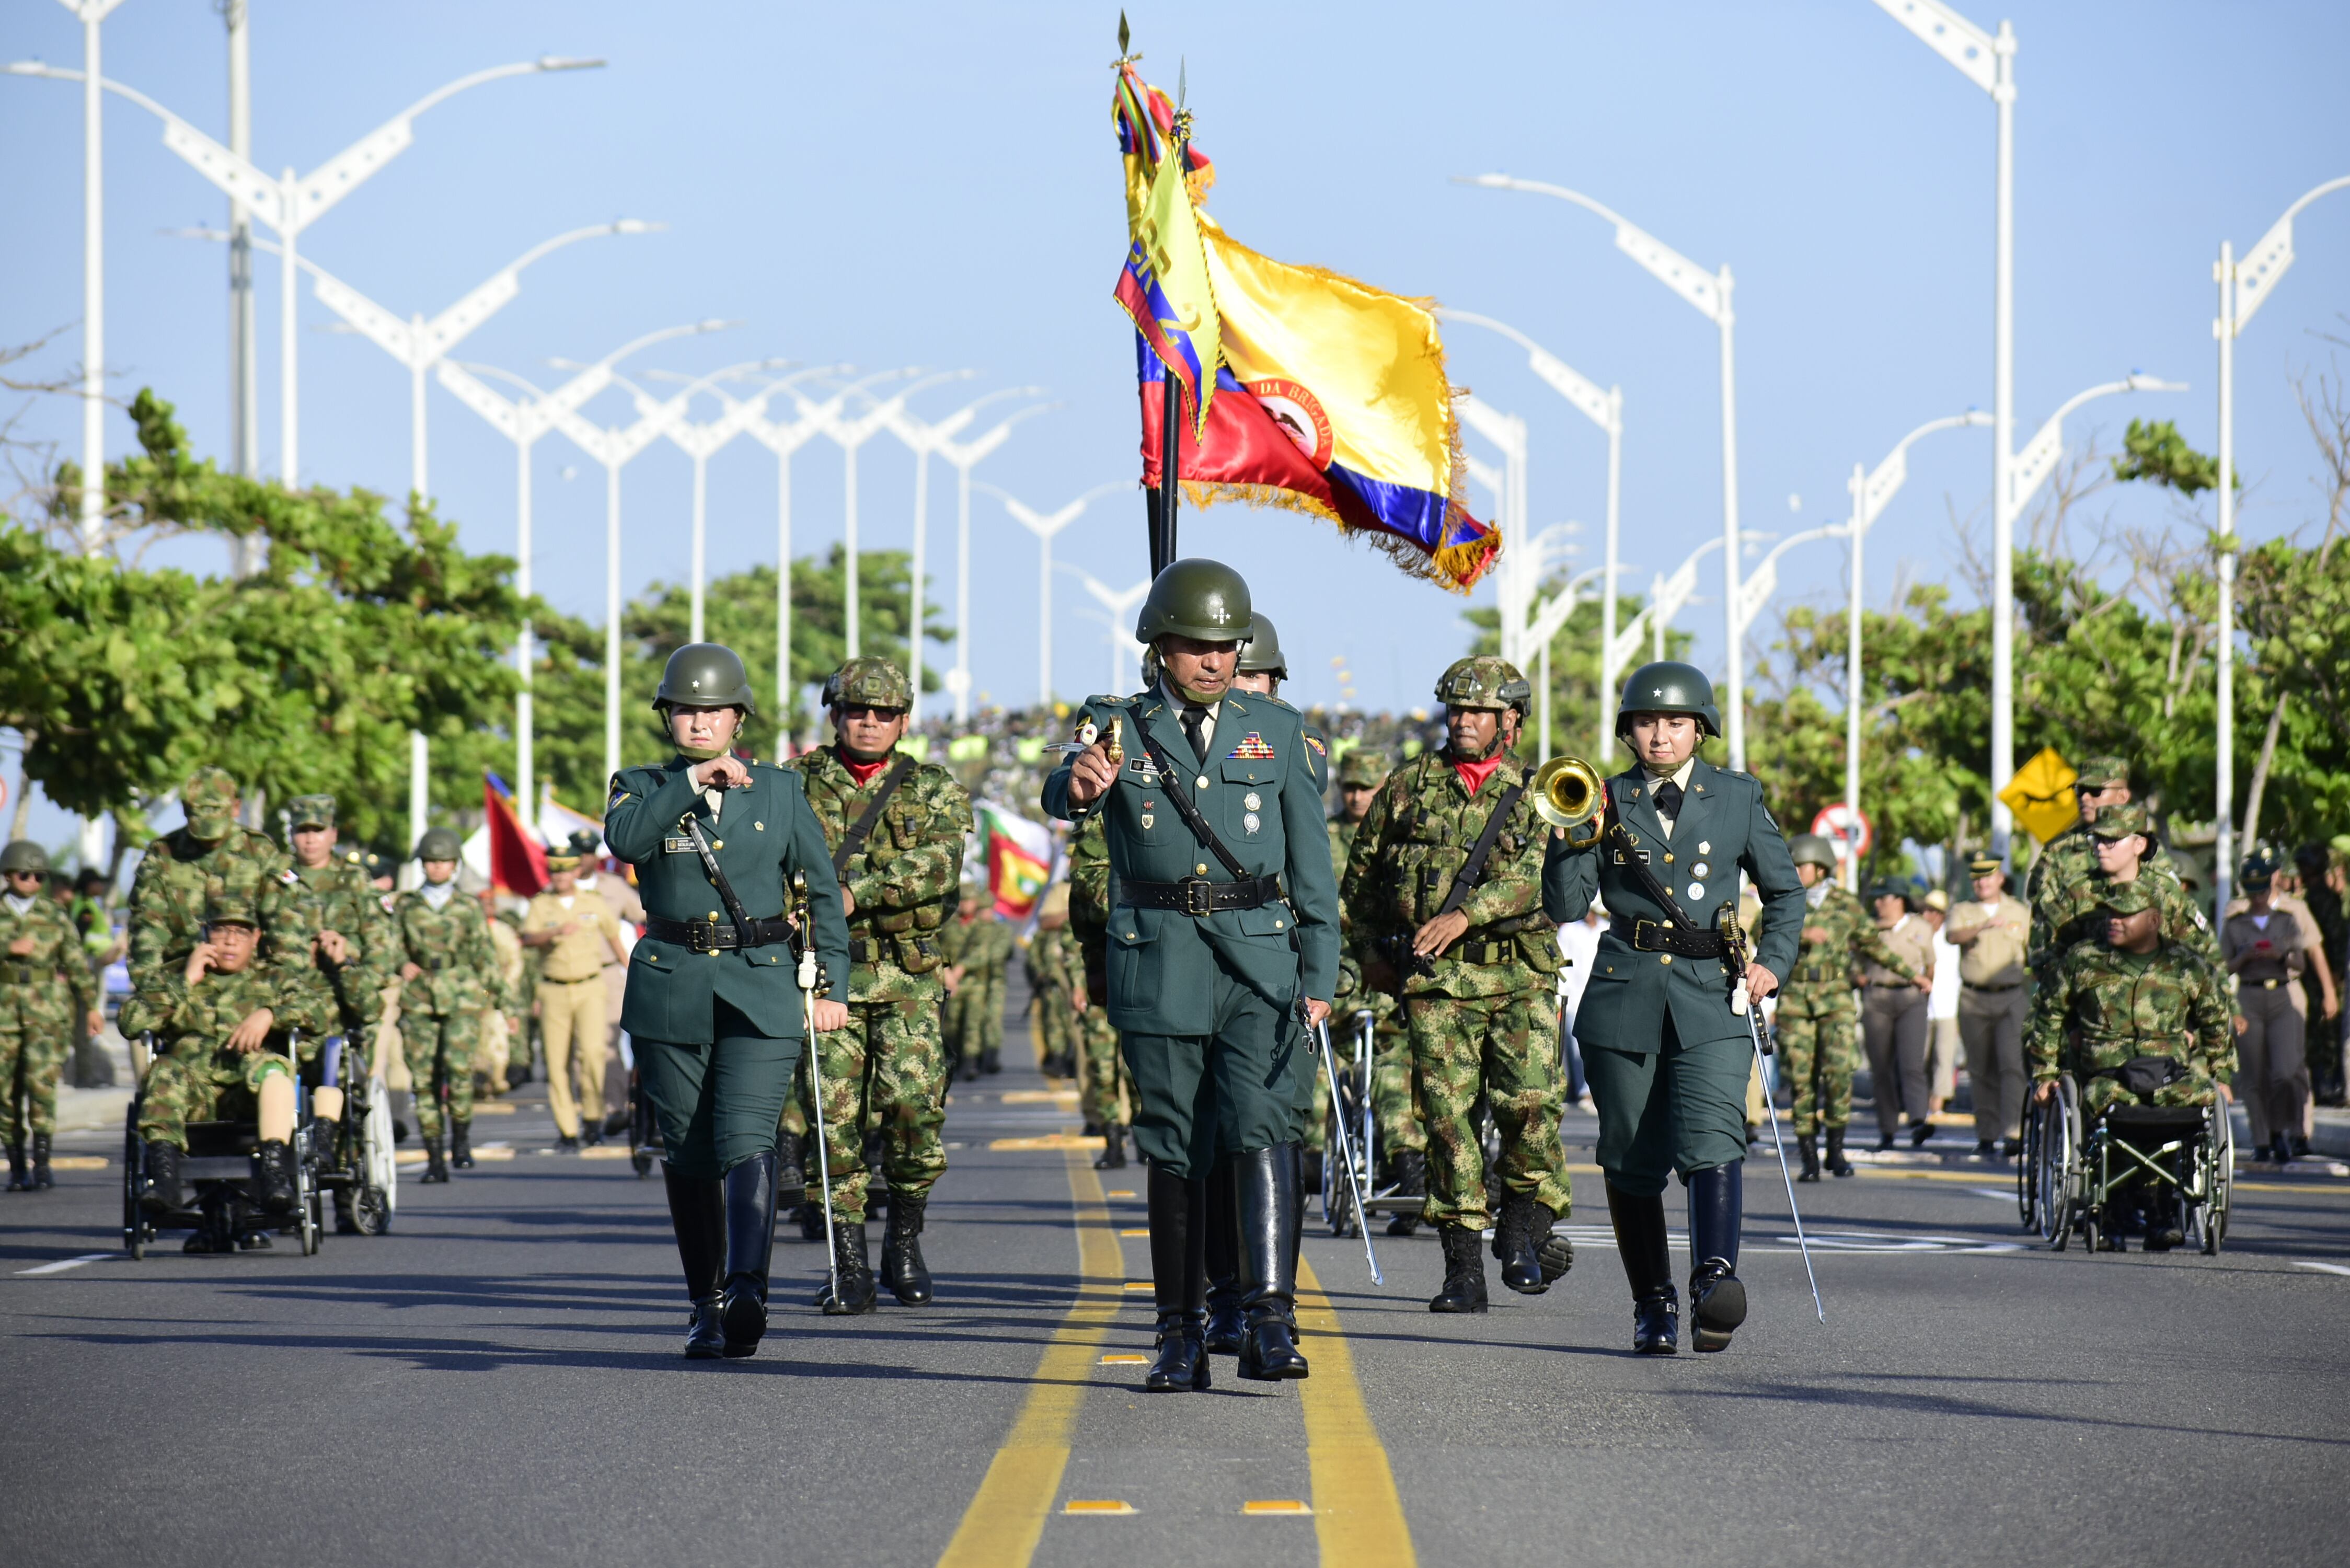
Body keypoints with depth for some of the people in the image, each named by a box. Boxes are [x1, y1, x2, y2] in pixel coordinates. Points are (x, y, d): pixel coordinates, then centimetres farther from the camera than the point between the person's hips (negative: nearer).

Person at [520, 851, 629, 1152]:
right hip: (553, 991, 1)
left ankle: (594, 1117, -1)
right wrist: (557, 932, -30)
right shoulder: (540, 906, 3)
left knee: (592, 1050, -18)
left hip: (589, 989, 0)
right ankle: (567, 1131, 3)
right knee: (557, 1061, -3)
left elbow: (614, 934, 23)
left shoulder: (595, 903, 6)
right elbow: (528, 939, -13)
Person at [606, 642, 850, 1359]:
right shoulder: (642, 787, 7)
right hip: (672, 989, 1)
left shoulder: (781, 790, 8)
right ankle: (706, 1305, 18)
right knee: (688, 1156, 6)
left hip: (762, 988, -1)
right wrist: (692, 782, -23)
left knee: (746, 1143, -17)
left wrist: (831, 986, 6)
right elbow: (625, 838, -17)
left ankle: (747, 1293, -32)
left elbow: (823, 889, 11)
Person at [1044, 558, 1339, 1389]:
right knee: (1175, 1155, 5)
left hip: (1262, 963, 0)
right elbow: (1064, 797, -16)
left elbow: (1312, 859, 11)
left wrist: (1319, 973, 4)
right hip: (1160, 969, 0)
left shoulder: (1278, 731, 9)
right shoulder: (1117, 728, 5)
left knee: (1262, 1129, -16)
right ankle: (1181, 1336, 12)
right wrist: (1078, 785, -41)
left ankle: (1271, 1321, -23)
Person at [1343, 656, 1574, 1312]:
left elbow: (1537, 872, -11)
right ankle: (1463, 1269, 1)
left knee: (1531, 1103, -14)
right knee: (1449, 1114, -3)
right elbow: (1361, 872, 20)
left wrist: (1466, 913, -24)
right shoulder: (1410, 785, 11)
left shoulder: (1535, 793, 6)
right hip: (1434, 981, 1)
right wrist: (1368, 949, 12)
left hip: (1521, 977, -1)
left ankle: (1523, 1228, 9)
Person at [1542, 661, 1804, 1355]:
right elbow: (1563, 906, 3)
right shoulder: (1604, 802, 9)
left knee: (1712, 1140, -22)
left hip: (1712, 999, -1)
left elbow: (1786, 891, 17)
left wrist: (1773, 961, 2)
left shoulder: (1737, 797, 9)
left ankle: (1716, 1276, -35)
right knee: (1632, 1161, 4)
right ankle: (1653, 1306, 16)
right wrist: (1573, 839, -12)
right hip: (1624, 1001, 2)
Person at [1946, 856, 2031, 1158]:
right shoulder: (1963, 912, 7)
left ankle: (2013, 1133, -22)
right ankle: (1986, 1136, 13)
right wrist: (1983, 926, -31)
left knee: (2012, 1063, -15)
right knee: (1981, 1071, 5)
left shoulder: (2021, 914, 12)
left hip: (2013, 997, -1)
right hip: (1974, 1000, 1)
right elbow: (1954, 937, -14)